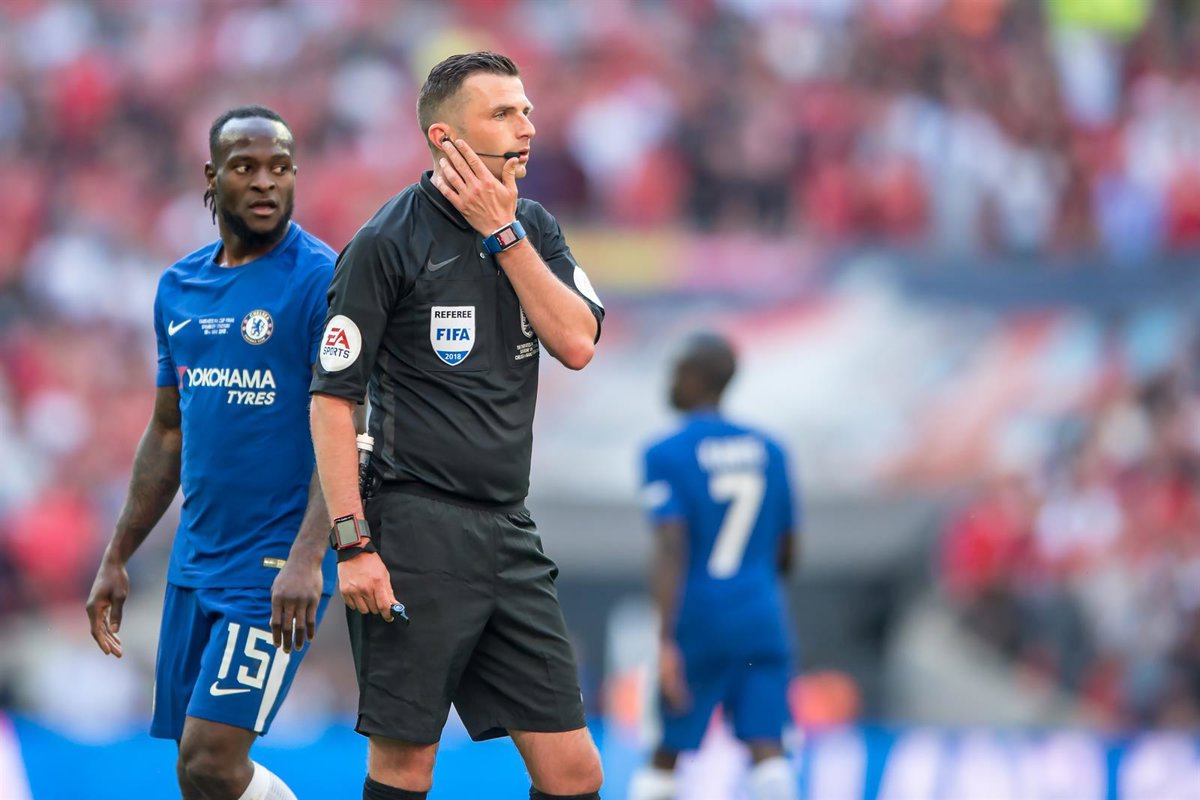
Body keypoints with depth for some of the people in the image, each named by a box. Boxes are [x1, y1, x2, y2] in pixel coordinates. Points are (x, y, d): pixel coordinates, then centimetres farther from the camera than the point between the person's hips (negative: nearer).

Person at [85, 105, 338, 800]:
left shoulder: (322, 280, -10)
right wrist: (117, 559, 19)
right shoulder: (180, 287, 12)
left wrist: (307, 557, -29)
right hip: (196, 560, 7)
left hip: (277, 567, -7)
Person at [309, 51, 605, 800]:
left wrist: (502, 231, -8)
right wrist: (352, 543, -15)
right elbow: (333, 398, -8)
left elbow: (578, 342, -3)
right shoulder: (385, 244, -6)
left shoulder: (533, 228, 12)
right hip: (418, 534, -6)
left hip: (509, 534, 6)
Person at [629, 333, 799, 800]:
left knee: (664, 756, 9)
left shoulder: (667, 455, -6)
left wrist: (666, 641, -23)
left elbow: (671, 549, -18)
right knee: (767, 748, -6)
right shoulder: (768, 451, 10)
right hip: (762, 617, 4)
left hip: (698, 621, -3)